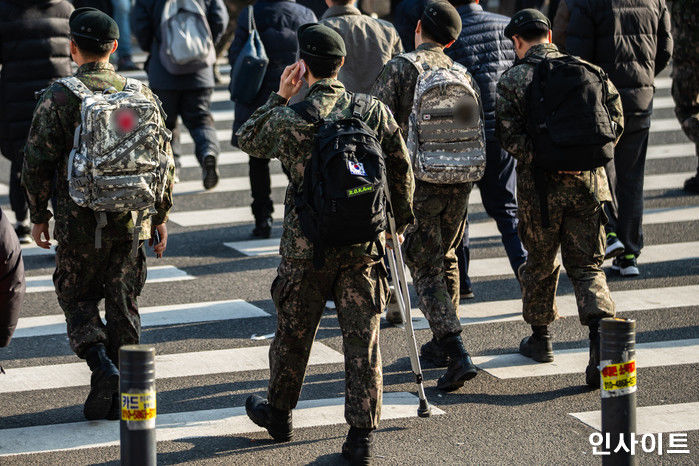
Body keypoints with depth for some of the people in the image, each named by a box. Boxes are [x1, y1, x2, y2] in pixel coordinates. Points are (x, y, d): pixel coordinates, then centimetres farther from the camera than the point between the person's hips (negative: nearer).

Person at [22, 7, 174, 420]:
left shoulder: (58, 97, -8)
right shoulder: (141, 94, 2)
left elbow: (38, 162, -6)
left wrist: (39, 216, 7)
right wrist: (161, 216, 15)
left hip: (80, 220, -3)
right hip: (131, 219, 3)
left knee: (78, 297, 13)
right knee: (124, 304, 12)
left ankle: (102, 367, -10)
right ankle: (119, 398, 14)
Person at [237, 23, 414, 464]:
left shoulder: (288, 119, -10)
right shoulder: (375, 112, -5)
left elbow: (248, 139, 10)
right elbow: (402, 171, 3)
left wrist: (278, 97, 12)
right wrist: (400, 220, 18)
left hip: (307, 247, -1)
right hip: (364, 245, 1)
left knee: (294, 333, 17)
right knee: (363, 338, 5)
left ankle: (279, 413, 36)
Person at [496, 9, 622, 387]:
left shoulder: (513, 80, -4)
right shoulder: (588, 71, 5)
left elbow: (508, 136, -13)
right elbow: (616, 121, 3)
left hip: (539, 185, -2)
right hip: (588, 182, 2)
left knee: (540, 263, 18)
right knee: (586, 266, 7)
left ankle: (540, 338, 32)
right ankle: (602, 338, -15)